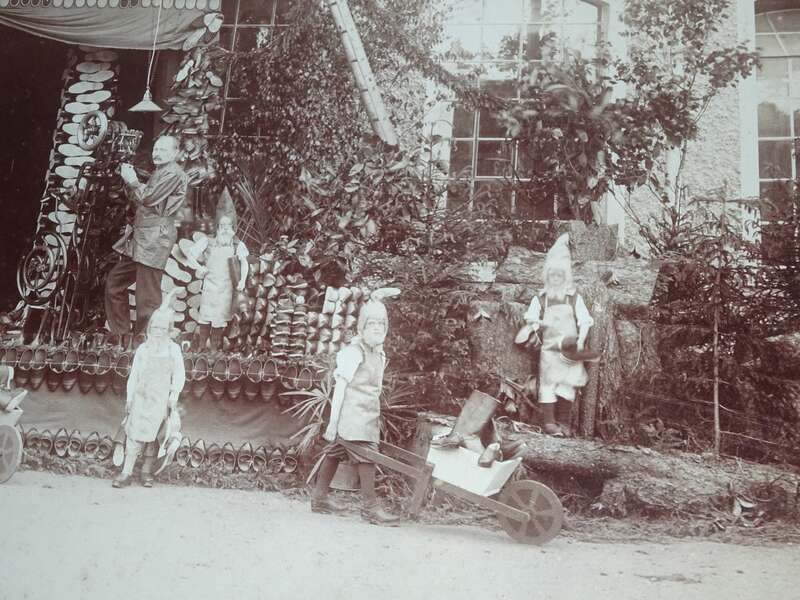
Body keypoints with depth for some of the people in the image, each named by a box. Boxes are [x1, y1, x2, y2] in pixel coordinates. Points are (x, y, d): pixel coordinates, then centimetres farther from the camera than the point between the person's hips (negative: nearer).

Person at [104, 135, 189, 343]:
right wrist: (129, 180, 7)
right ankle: (119, 333, 21)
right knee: (114, 281, 14)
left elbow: (148, 198, -16)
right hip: (140, 238, 11)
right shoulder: (159, 173, 23)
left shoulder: (173, 173, -9)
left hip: (154, 238, -11)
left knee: (147, 298, -8)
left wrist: (133, 181, -1)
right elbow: (139, 199, 22)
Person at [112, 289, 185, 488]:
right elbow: (133, 375, 8)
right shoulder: (143, 349, 5)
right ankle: (126, 473, 0)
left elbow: (179, 376, 4)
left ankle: (147, 472, 14)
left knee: (152, 434, 2)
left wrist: (173, 396, -4)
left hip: (161, 399, 0)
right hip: (141, 396, 1)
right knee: (135, 434, -4)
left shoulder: (173, 349, 2)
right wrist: (129, 398, 5)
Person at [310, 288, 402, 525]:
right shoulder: (353, 352, -11)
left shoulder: (379, 354, 13)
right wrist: (333, 421, -14)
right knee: (366, 456, -10)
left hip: (368, 415, 8)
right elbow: (340, 387, -13)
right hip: (353, 414, -8)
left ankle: (319, 497, 22)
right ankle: (370, 507, -6)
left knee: (334, 452, 14)